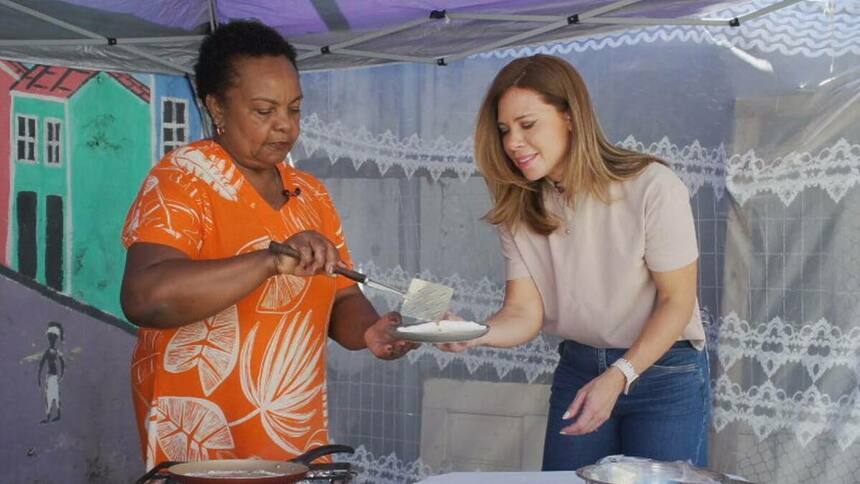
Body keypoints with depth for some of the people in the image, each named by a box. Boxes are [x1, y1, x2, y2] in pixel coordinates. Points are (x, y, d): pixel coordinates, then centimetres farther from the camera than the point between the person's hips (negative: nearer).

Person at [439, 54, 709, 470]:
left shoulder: (651, 187, -18)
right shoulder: (519, 208, -4)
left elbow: (677, 300, -13)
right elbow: (524, 313, -10)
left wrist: (617, 378, -23)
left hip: (665, 373, -4)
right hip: (577, 369, 4)